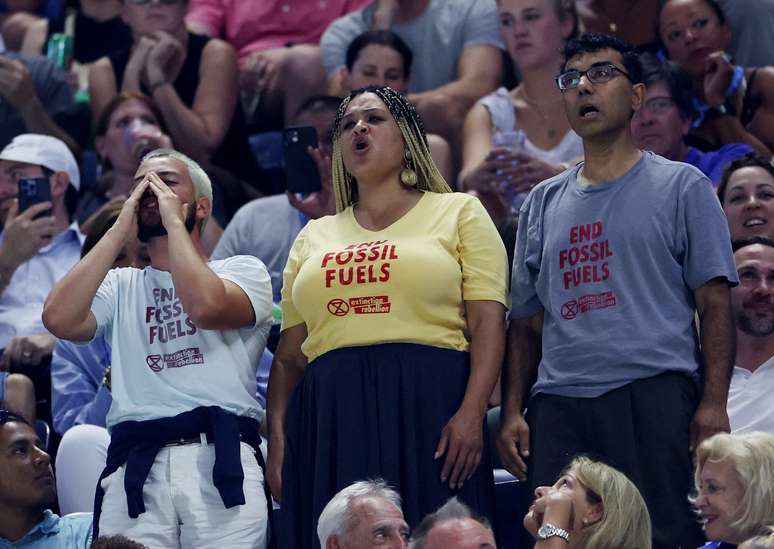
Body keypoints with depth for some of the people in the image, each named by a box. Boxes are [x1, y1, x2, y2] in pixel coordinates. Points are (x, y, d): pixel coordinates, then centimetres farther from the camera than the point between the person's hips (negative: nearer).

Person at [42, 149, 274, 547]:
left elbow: (206, 307, -11)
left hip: (220, 457, -2)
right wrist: (121, 228, 7)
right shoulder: (119, 286, 22)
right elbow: (60, 319, 1)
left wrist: (173, 220, 2)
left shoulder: (242, 271, 14)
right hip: (135, 466, 2)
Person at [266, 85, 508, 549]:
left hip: (427, 412, -3)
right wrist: (277, 436, 3)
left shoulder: (458, 212, 10)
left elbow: (488, 323, -1)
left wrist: (472, 413, -14)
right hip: (330, 420, 3)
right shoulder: (315, 236, 21)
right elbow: (290, 354, 17)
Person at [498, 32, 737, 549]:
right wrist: (513, 413, 8)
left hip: (653, 392, -4)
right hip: (558, 404, 4)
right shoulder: (543, 203, 19)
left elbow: (714, 303, 1)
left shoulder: (681, 186, 8)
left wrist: (714, 403, -10)